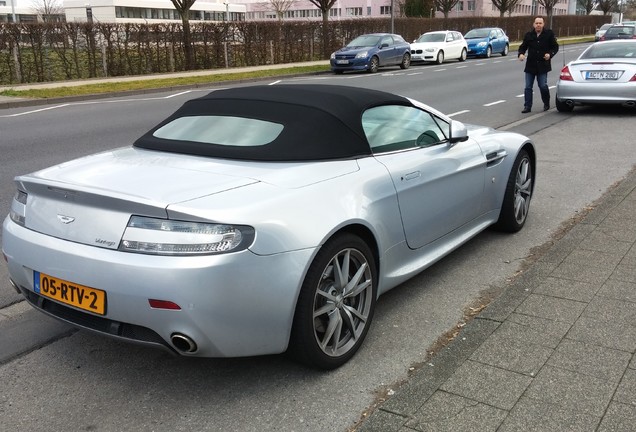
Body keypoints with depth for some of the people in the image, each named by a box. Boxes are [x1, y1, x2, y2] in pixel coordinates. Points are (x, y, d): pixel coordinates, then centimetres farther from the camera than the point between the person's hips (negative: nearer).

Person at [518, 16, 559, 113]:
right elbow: (523, 46, 13)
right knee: (528, 87, 1)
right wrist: (521, 54, -9)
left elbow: (555, 47, 6)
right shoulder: (529, 35, 5)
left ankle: (546, 104, 18)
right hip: (530, 65, 2)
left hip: (543, 65, -2)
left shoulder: (549, 34, 1)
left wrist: (550, 54, -13)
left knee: (543, 86, -4)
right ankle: (527, 106, 8)